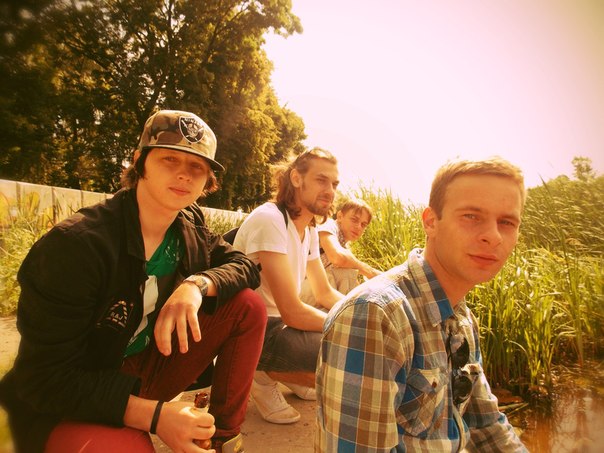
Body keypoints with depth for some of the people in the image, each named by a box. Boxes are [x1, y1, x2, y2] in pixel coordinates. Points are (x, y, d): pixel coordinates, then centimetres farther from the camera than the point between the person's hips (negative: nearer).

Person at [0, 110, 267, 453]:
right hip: (68, 401, -6)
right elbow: (45, 378, -22)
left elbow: (245, 266, -2)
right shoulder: (77, 245, -24)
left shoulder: (190, 225, -5)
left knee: (249, 305, -10)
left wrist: (198, 284, -24)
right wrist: (154, 415, -30)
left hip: (146, 370, 6)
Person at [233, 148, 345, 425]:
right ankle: (264, 375, -3)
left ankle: (290, 377, 17)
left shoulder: (310, 229, 5)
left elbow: (325, 293, 12)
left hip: (280, 322, 9)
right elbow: (293, 312, -26)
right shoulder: (269, 219, -23)